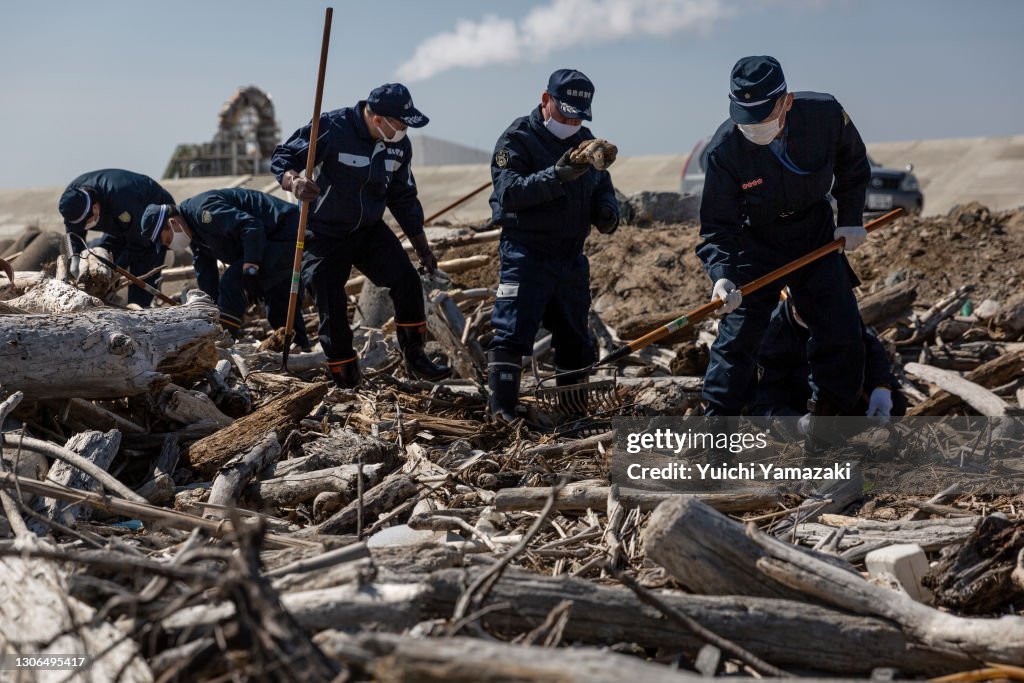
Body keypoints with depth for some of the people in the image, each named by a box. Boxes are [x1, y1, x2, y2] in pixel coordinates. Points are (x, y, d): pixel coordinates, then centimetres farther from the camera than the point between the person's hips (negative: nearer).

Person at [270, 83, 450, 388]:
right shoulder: (332, 128, -22)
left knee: (407, 281, -9)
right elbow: (282, 157, -19)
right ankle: (346, 382, 11)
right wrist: (295, 182, -42)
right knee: (332, 307, -5)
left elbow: (404, 198, 10)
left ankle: (415, 358, 7)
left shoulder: (399, 145, -2)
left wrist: (422, 246, 12)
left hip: (371, 230, 5)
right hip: (325, 235, -5)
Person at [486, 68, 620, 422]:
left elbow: (603, 187, 21)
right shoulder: (518, 139, -9)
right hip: (526, 253, -7)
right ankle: (501, 407, -11)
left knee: (574, 336, 14)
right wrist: (557, 176, -34)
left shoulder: (586, 140, 13)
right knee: (513, 330, -13)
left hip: (571, 257, 7)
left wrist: (607, 211, -2)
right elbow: (509, 192, -22)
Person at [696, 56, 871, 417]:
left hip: (817, 238, 3)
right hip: (755, 246, -2)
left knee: (842, 333, 2)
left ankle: (830, 413, 19)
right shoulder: (724, 149, -26)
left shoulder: (826, 114, -21)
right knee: (737, 335, -10)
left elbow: (853, 165, 2)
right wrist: (722, 275, -36)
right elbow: (717, 227, -21)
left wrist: (851, 220, -1)